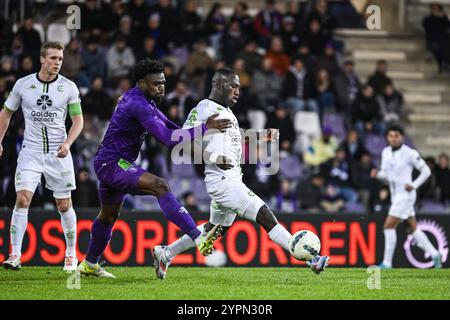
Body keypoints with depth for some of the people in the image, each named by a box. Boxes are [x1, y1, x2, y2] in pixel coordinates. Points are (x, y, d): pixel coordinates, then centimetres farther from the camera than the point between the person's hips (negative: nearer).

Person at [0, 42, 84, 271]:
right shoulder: (23, 84, -1)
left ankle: (71, 254, 21)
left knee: (64, 205, 5)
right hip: (31, 152, 0)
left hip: (58, 153, 0)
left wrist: (67, 143, -16)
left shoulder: (69, 87, -2)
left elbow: (78, 119, 0)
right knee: (22, 200, -13)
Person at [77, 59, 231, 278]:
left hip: (109, 164, 11)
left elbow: (166, 125, 17)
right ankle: (198, 239, -40)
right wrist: (205, 128, -30)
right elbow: (167, 137, -29)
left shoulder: (144, 101, 11)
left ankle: (89, 264, 43)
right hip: (112, 163, -11)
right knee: (160, 186, -27)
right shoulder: (138, 105, -22)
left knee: (109, 215, 26)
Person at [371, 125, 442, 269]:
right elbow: (386, 174, 15)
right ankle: (435, 255, 25)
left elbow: (426, 171, -7)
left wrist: (414, 185, -17)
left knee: (389, 226, -12)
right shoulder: (386, 152, 6)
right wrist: (377, 174, -6)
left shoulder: (409, 153, -14)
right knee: (413, 228, 14)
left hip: (405, 194, -8)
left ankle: (387, 263, -8)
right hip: (396, 196, 8)